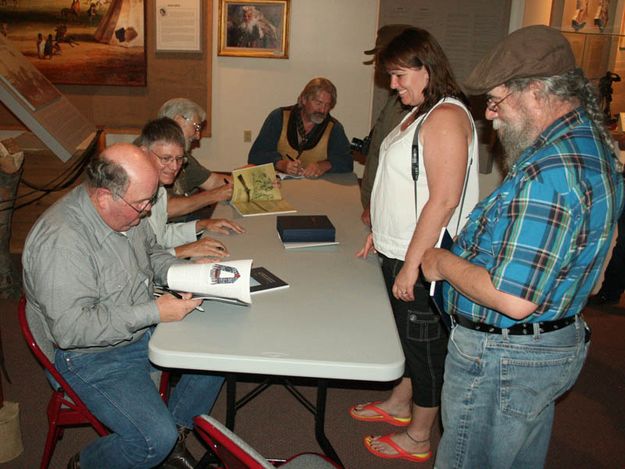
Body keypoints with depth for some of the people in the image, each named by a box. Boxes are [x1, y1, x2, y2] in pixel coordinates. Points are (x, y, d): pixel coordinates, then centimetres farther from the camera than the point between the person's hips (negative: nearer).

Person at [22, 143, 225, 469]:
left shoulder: (126, 210, -5)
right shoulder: (60, 241, -31)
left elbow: (150, 251, 15)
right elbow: (70, 328, -31)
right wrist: (153, 312, -29)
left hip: (142, 328, 8)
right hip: (93, 357, -8)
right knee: (155, 440, -20)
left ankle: (174, 433, 21)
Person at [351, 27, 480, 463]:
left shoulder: (446, 117, -21)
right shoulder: (420, 112, 11)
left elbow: (443, 199, -26)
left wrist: (412, 263, -24)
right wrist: (381, 231, 19)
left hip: (424, 260, -9)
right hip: (399, 251, 9)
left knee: (425, 343, 6)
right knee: (405, 332, 23)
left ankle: (418, 439, 24)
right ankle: (399, 404, 43)